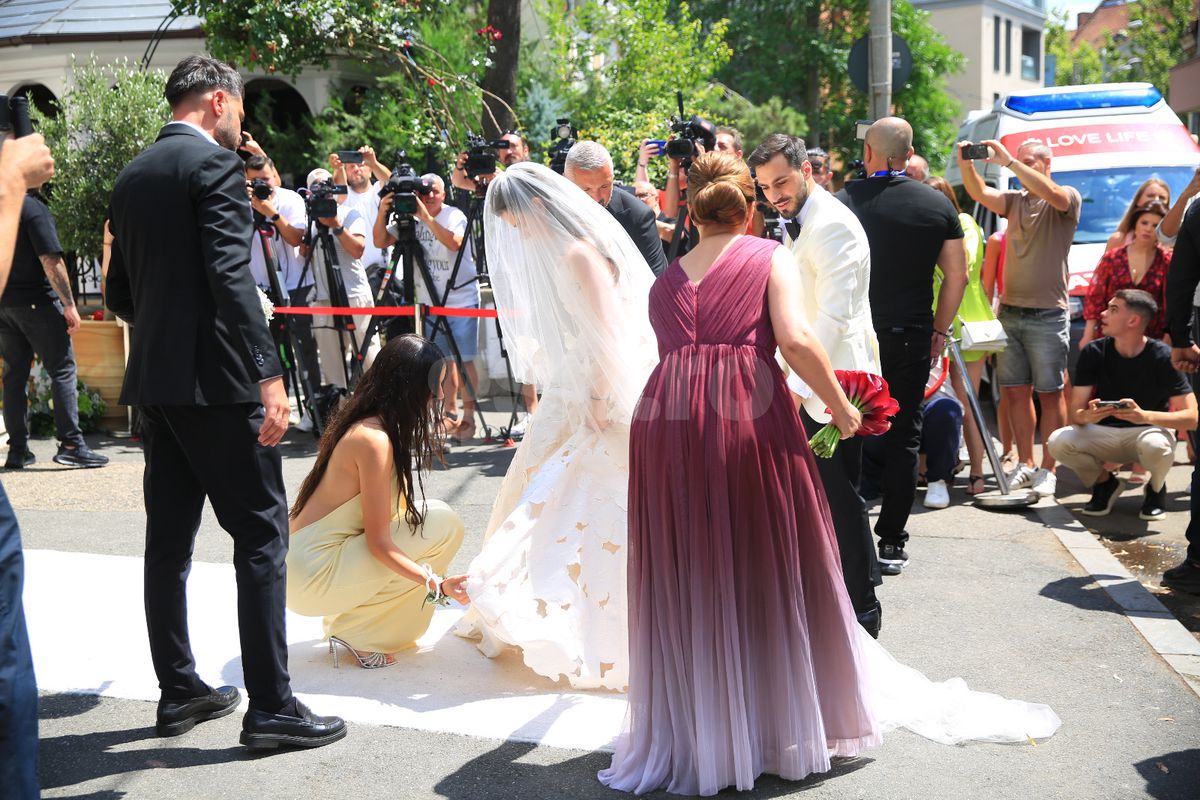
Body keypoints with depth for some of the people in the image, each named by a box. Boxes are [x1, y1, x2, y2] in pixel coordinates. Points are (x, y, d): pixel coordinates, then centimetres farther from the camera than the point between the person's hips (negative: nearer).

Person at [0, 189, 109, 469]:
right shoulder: (34, 208, -10)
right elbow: (51, 260, -18)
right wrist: (69, 304, -16)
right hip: (36, 301, -7)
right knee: (63, 369, -2)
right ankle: (71, 444, -7)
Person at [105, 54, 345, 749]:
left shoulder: (132, 176, 15)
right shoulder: (214, 163, -9)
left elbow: (120, 293, 19)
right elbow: (233, 276, -20)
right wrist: (269, 374, -22)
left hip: (154, 380, 9)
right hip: (215, 378, -8)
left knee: (169, 541, 12)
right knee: (261, 535, -3)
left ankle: (179, 690, 21)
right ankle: (270, 706, -2)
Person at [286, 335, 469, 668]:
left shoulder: (361, 425, 8)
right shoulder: (374, 439, -19)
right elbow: (379, 544, -20)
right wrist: (438, 584, -26)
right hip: (312, 578, -10)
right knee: (444, 524, -13)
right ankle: (355, 633, -5)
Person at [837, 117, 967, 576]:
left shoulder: (842, 202, -6)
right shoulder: (938, 206, 2)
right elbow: (957, 276, 4)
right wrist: (939, 330, 13)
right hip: (911, 339, 2)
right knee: (903, 437, 8)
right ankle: (892, 543, 10)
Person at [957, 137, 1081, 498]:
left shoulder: (1068, 198, -1)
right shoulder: (1014, 200, 14)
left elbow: (1052, 194, -23)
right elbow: (980, 194, -1)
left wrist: (1009, 161, -26)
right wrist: (966, 165, -19)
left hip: (1048, 315, -5)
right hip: (1009, 312, 5)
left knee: (1050, 394, 0)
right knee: (1015, 391, 6)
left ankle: (1048, 469, 5)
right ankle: (1024, 464, 15)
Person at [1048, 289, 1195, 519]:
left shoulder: (1162, 356, -15)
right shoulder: (1094, 352, -8)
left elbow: (1192, 417, -20)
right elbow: (1075, 412, -8)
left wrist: (1145, 416, -37)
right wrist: (1088, 416, -34)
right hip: (1104, 434, 3)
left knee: (1155, 445, -38)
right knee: (1058, 442, -26)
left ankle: (1156, 488, -1)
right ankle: (1104, 482, 5)